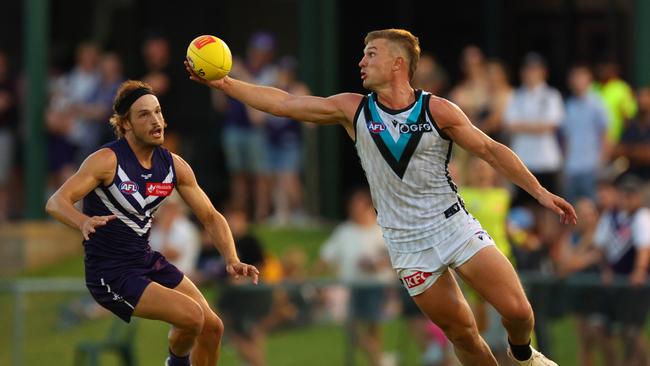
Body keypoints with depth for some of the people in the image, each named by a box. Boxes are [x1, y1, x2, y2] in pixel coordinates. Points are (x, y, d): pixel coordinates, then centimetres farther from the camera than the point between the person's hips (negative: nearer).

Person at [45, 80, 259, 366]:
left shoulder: (173, 165, 0)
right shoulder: (108, 160, -19)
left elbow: (211, 217, 7)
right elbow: (56, 202, -28)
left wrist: (232, 261, -10)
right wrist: (84, 222, -50)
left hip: (148, 261, 7)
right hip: (110, 275, -7)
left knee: (212, 327, 6)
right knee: (191, 316, -22)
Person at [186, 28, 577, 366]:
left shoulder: (438, 110, -7)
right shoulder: (352, 109, -1)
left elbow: (492, 150, -2)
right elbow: (283, 103, -1)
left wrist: (540, 192, -7)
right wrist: (224, 83, -6)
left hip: (454, 225, -1)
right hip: (408, 243, 1)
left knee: (517, 310, -10)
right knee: (461, 332, -1)